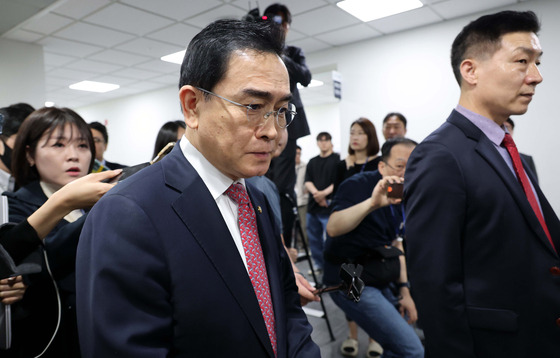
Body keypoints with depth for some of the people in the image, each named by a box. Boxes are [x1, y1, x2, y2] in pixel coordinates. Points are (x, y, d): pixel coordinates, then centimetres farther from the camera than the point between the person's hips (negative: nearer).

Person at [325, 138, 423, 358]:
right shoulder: (358, 185, -15)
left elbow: (396, 244, 16)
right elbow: (333, 228, -33)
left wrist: (404, 290, 10)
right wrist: (372, 203, -44)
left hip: (383, 282, 8)